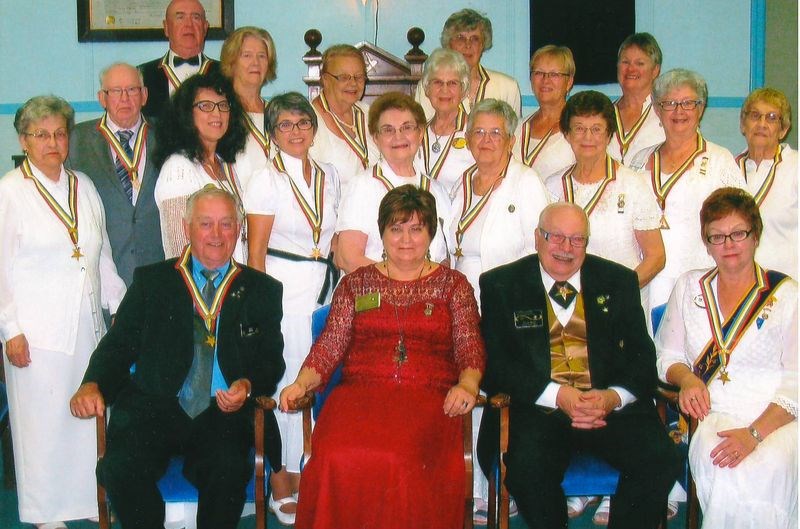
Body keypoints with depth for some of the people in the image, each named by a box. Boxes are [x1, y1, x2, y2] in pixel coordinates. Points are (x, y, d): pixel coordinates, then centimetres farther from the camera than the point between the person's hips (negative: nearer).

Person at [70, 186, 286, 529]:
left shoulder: (262, 290, 14)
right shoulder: (151, 281, 14)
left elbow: (271, 361, 11)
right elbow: (119, 343, 8)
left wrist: (247, 385, -12)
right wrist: (92, 385, -13)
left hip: (224, 414, 0)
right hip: (155, 408, 1)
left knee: (230, 469, -31)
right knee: (121, 468, -28)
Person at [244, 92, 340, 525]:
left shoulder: (328, 176, 12)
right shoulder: (266, 180, -3)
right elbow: (256, 250, -5)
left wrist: (338, 285, 12)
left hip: (325, 287, 5)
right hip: (283, 290, -5)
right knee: (285, 384, -4)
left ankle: (302, 475, 19)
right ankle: (281, 487, 10)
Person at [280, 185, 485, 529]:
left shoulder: (453, 285, 18)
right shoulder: (356, 283, 21)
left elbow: (470, 349, 9)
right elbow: (329, 346, 13)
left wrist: (467, 385, -12)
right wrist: (301, 384, -4)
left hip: (429, 398, -1)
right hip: (359, 394, 1)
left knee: (402, 460, -35)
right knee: (337, 460, -32)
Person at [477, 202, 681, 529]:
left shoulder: (619, 282, 15)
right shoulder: (501, 285, 8)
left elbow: (642, 355, 10)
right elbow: (496, 361, -1)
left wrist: (614, 396, -12)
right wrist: (556, 395, -15)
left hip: (612, 405, 2)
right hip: (537, 408, -2)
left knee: (662, 460, -24)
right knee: (527, 467, -32)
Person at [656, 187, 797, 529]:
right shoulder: (689, 288, 16)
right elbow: (667, 356, 20)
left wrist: (754, 433, -17)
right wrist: (686, 378, -5)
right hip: (712, 416, 2)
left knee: (760, 472, -36)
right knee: (722, 474, -34)